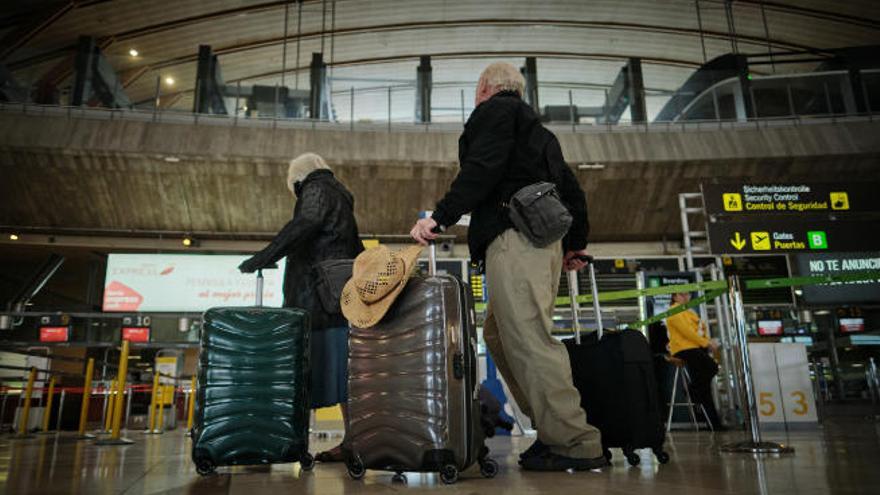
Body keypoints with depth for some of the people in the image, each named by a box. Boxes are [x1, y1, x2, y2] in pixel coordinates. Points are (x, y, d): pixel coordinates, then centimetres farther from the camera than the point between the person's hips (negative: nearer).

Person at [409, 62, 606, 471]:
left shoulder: (494, 110, 6)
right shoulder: (535, 128, 32)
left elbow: (481, 170, -13)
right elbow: (571, 189, 29)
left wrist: (439, 217, -15)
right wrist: (576, 243, 33)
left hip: (514, 237, -10)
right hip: (542, 239, 10)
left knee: (527, 337, -13)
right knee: (499, 335, 11)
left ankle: (577, 445, -11)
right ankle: (553, 427, 9)